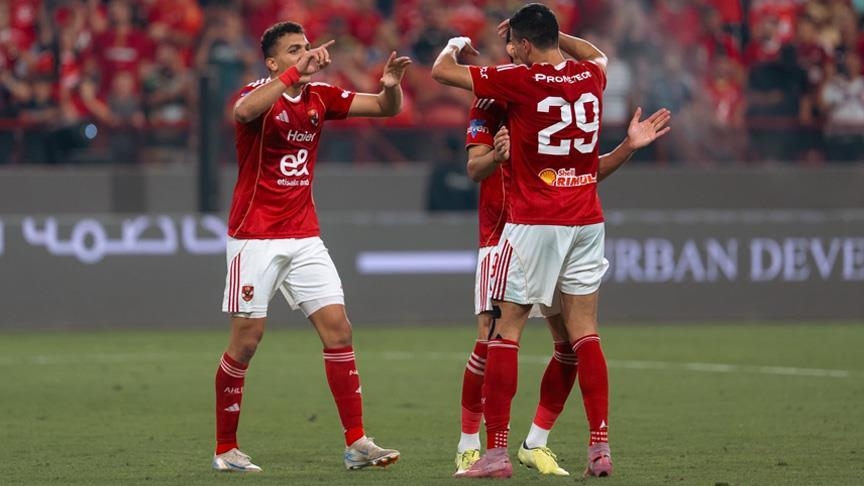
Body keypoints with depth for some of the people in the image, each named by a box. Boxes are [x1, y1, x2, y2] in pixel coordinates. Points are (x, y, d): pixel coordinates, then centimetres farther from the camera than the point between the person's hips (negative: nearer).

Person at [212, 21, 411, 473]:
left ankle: (356, 443, -2)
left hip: (304, 237, 5)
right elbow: (245, 110, -36)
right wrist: (296, 71, -42)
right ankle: (225, 450, 9)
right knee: (246, 341, -3)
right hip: (255, 238, -5)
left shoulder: (321, 97, 6)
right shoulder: (260, 94, -11)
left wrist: (390, 86, -17)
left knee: (338, 329, -3)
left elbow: (385, 108, 6)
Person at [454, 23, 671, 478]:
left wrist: (628, 146, 1)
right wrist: (496, 155, -31)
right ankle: (468, 447, -1)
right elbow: (474, 169, -10)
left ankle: (535, 444, 12)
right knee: (491, 336, -13)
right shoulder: (491, 99, -3)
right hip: (504, 233, -5)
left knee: (571, 341, -1)